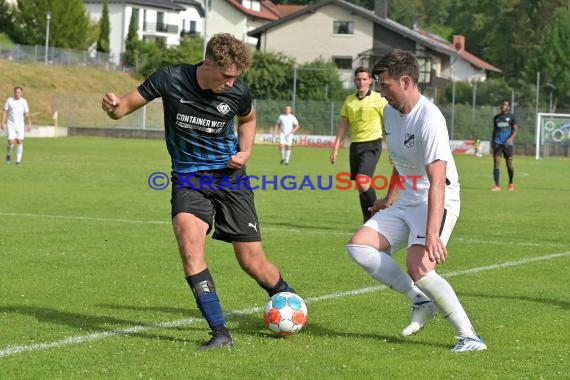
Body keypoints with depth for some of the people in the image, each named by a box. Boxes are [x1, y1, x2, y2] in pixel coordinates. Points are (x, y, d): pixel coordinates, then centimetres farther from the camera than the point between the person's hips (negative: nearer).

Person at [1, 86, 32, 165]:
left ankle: (18, 160, 4)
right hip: (11, 124, -1)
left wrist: (29, 124, -2)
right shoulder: (9, 100, -4)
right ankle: (8, 154, 19)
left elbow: (27, 114, 5)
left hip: (20, 124, 1)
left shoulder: (24, 102, 0)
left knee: (19, 142, -4)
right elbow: (5, 112, -1)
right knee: (11, 142, -10)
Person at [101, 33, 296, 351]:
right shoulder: (171, 79, -13)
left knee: (253, 263, 2)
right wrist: (113, 106, -30)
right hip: (189, 178, -1)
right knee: (189, 240, -29)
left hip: (229, 176, 1)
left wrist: (246, 151, -2)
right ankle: (220, 332, -24)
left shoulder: (238, 92, -8)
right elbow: (126, 106, -7)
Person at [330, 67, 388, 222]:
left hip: (372, 144, -6)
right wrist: (336, 149, 9)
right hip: (355, 145, 6)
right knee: (360, 187, 7)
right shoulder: (349, 100, 10)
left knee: (362, 182, -21)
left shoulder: (378, 99, -4)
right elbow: (343, 126, 14)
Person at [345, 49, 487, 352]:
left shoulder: (429, 120, -22)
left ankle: (468, 336, -16)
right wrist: (389, 199, 33)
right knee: (358, 246, -6)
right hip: (406, 203, 9)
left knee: (419, 269, -27)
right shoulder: (390, 111, 6)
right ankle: (421, 302, 1)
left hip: (437, 203, -9)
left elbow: (437, 182, -30)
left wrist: (432, 234, -37)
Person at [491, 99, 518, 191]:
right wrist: (492, 142, 17)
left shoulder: (511, 116, 3)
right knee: (496, 162, -10)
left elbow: (515, 129, -4)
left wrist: (511, 138, -21)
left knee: (509, 164, 5)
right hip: (497, 142, 2)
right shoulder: (496, 117, 13)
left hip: (507, 143, -2)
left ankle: (511, 183, 27)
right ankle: (496, 185, -13)